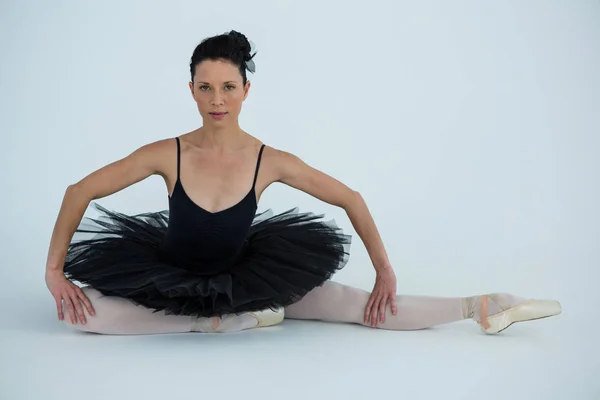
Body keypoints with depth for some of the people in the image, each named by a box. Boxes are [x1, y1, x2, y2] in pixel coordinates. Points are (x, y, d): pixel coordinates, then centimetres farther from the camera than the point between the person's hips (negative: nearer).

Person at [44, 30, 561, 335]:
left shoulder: (272, 162, -18)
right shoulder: (167, 154, -21)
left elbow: (351, 199, -8)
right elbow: (80, 192, -13)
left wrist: (385, 271, -8)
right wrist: (54, 271, -17)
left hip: (243, 276, 0)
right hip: (170, 279, 1)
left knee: (351, 303, -17)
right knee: (79, 308, -24)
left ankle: (482, 309, -11)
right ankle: (225, 321, -23)